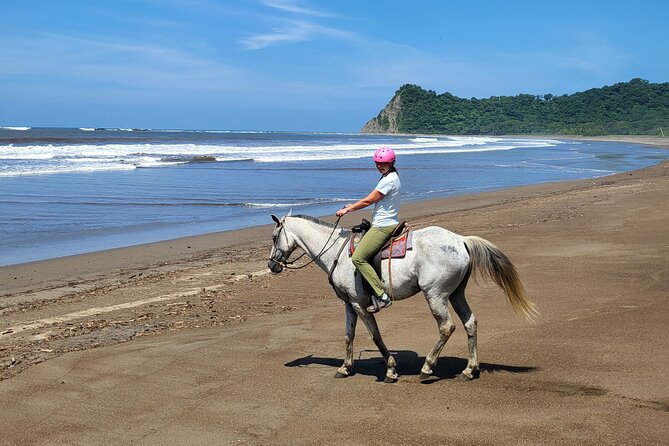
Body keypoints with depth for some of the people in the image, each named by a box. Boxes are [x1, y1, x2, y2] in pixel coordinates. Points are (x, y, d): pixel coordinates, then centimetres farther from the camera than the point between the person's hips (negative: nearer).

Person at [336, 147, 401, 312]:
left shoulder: (389, 180, -17)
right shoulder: (392, 177, 16)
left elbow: (368, 201, -14)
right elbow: (374, 200, 23)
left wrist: (347, 210, -3)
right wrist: (353, 206, 18)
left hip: (382, 227, -11)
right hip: (388, 223, 11)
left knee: (358, 258, -16)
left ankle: (382, 296, -19)